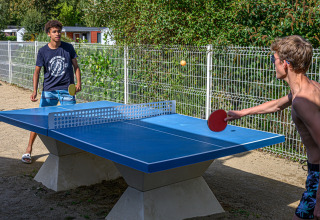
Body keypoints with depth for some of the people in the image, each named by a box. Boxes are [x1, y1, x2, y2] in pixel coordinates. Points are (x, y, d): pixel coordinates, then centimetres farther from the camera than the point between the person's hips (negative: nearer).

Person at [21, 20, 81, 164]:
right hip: (48, 91, 0)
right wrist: (35, 91, -6)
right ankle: (29, 149, 12)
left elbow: (75, 66, 9)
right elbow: (37, 71, 4)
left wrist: (78, 83, -4)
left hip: (67, 90, 0)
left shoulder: (68, 48, 2)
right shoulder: (43, 51, 0)